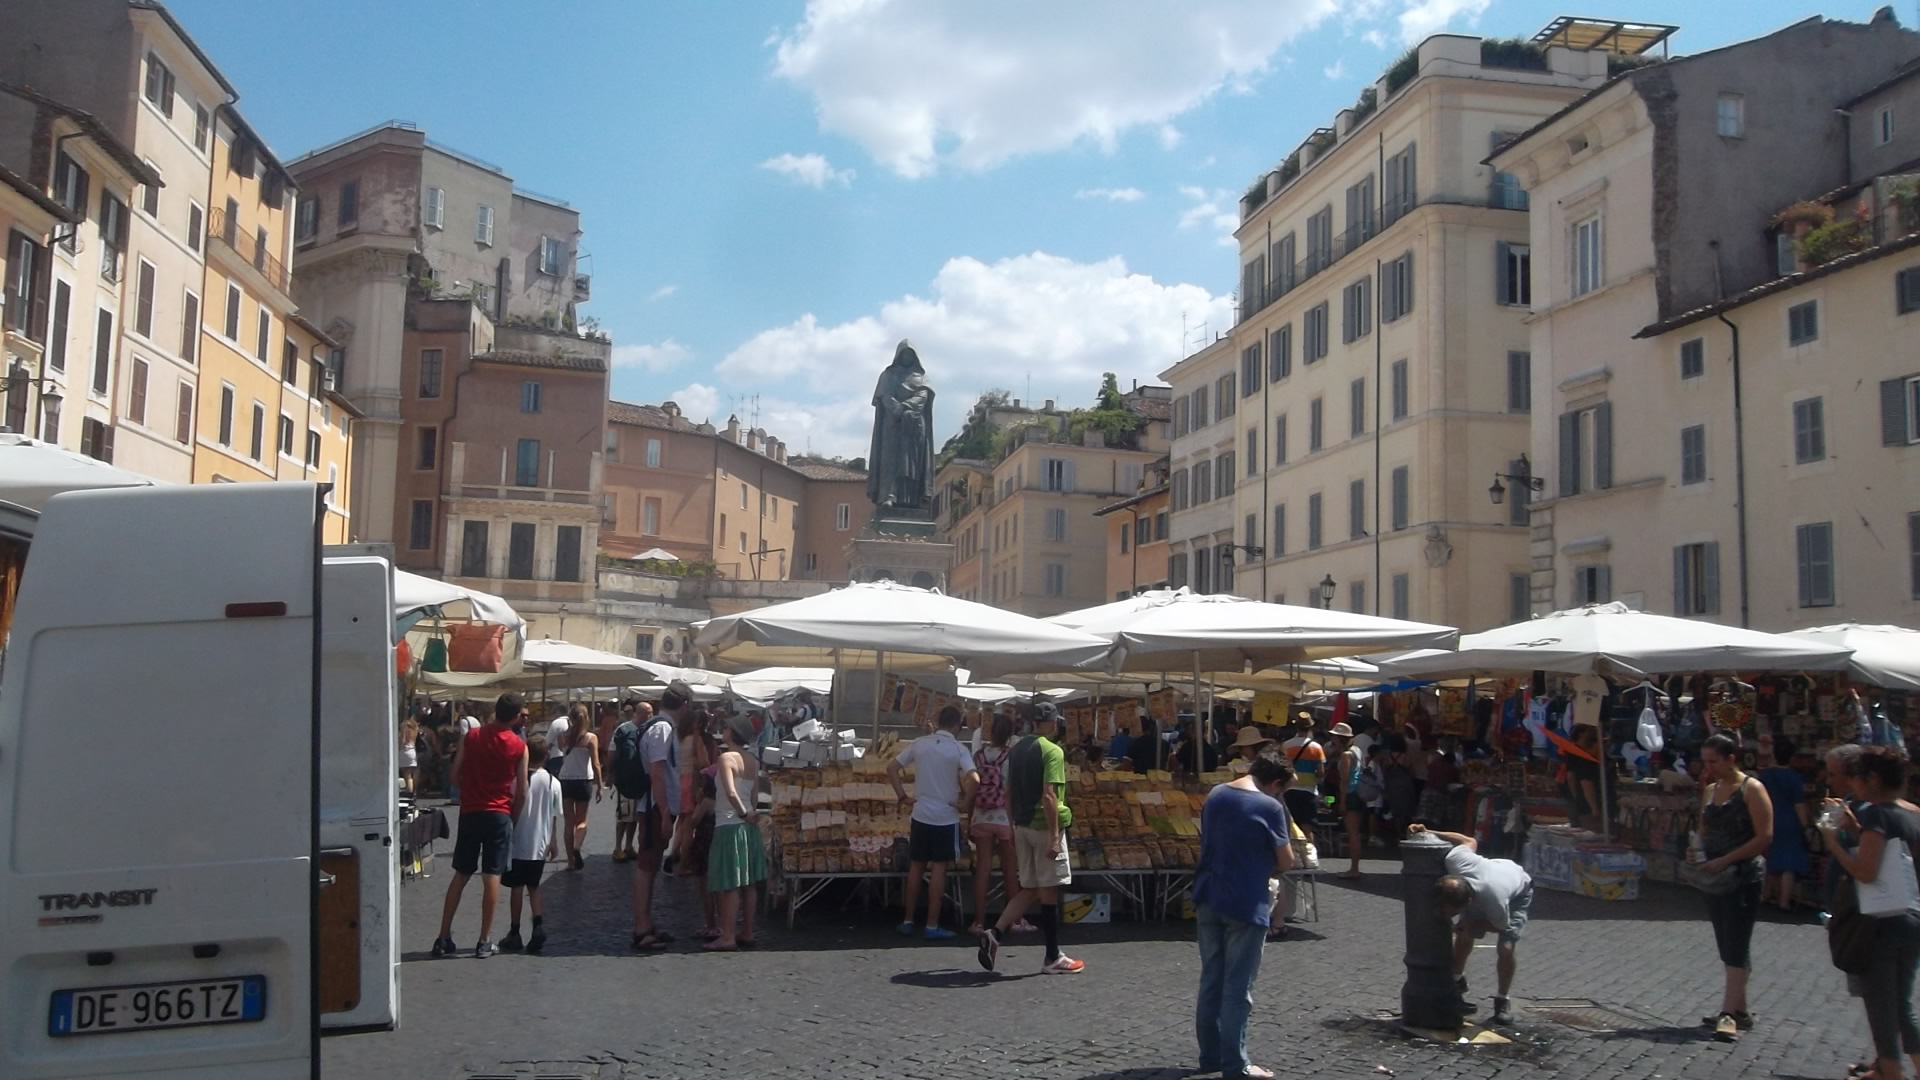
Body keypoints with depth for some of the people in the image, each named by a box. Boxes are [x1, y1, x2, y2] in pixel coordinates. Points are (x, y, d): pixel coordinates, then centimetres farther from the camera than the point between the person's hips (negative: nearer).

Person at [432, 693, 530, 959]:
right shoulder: (519, 746, -5)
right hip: (499, 815, -3)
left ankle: (444, 937, 12)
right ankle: (484, 941, 2)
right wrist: (513, 817, 10)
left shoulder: (471, 737, 2)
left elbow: (455, 772, 5)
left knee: (460, 875, 11)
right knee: (492, 877, 0)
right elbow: (521, 791, -3)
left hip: (470, 812, 3)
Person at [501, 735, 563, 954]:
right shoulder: (553, 782, -2)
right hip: (540, 845, 3)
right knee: (533, 887, 16)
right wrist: (554, 841, 13)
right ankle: (538, 925, -2)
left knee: (516, 888, 6)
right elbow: (554, 817, 3)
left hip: (518, 843, -2)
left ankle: (514, 933, 10)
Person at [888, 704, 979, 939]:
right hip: (946, 818, -3)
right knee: (938, 869, 2)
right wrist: (966, 804, -9)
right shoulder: (958, 749, -8)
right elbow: (974, 779, -22)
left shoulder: (919, 743, 3)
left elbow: (891, 768, 4)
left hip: (920, 815, 3)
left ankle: (908, 921, 18)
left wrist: (903, 796, 6)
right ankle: (932, 926, 3)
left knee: (916, 867, 13)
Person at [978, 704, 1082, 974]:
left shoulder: (1018, 749, 11)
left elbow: (1008, 793, 14)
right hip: (1044, 826, -7)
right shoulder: (1052, 751, -12)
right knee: (1049, 892, 1)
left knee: (1029, 890, 14)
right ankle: (1053, 958, 9)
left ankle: (994, 933, -1)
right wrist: (1054, 836, -20)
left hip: (1023, 826, 7)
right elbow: (1049, 795, -21)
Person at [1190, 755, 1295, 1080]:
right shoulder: (1269, 806, -12)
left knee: (1211, 982, 13)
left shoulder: (1215, 795, 7)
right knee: (1237, 988, 1)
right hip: (1245, 904, -6)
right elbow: (1286, 863, -8)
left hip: (1208, 900, 6)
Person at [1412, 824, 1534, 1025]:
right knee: (1463, 935, -3)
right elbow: (1470, 841, -17)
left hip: (1518, 893, -5)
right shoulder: (1454, 860, -39)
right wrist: (1428, 832, -17)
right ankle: (1456, 981, 22)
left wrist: (1471, 924, -30)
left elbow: (1501, 925, -22)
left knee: (1506, 947, -18)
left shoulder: (1494, 902, -46)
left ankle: (1502, 1000, 4)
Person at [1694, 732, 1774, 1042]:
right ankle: (1740, 1010, 19)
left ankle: (1729, 1013, -10)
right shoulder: (1710, 791, 12)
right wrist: (1699, 854, 0)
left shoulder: (1751, 789, -10)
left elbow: (1765, 837, -15)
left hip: (1744, 879, -8)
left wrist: (1725, 860, -18)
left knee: (1736, 947, -8)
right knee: (1728, 947, 12)